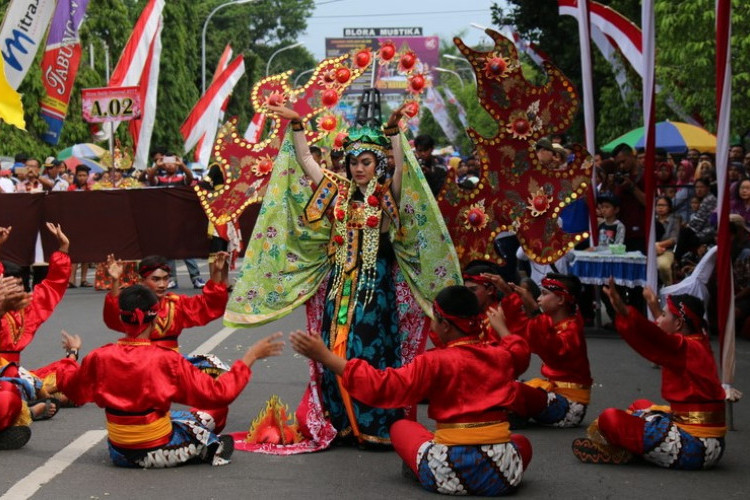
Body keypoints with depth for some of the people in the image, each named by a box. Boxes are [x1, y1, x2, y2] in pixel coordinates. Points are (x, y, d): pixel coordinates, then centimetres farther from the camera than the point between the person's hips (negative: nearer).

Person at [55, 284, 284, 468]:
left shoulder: (98, 358, -10)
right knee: (205, 420, 19)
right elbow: (219, 393, -16)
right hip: (157, 453, -4)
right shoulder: (167, 360, -20)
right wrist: (250, 357, -7)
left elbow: (70, 386, 10)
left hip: (118, 452, 4)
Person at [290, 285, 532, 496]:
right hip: (503, 476, 1)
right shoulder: (502, 356, 8)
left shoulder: (435, 362, -7)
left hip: (450, 473, -1)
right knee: (521, 442, 37)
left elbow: (382, 386, -14)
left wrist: (325, 356, -10)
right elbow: (519, 349, 34)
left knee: (401, 427, 26)